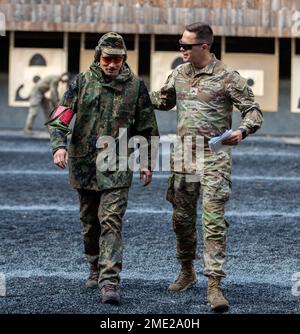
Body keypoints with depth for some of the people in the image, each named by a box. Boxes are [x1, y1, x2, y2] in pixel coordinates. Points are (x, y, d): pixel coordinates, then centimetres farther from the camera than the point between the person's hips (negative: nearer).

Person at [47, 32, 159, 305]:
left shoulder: (136, 86, 1)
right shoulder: (82, 82, 1)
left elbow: (146, 129, 9)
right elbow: (60, 117, -3)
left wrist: (147, 163, 9)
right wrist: (59, 145, -20)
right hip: (84, 165, 2)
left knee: (111, 221, -13)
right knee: (90, 222, 14)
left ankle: (109, 282, -18)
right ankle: (96, 269, 35)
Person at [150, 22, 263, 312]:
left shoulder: (227, 78, -8)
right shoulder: (179, 73, 9)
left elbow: (253, 111, -6)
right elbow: (162, 101, 26)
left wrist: (242, 130, -25)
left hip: (214, 158, -5)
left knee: (214, 222, -10)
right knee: (182, 218, 13)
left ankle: (214, 285, -10)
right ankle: (187, 272, 32)